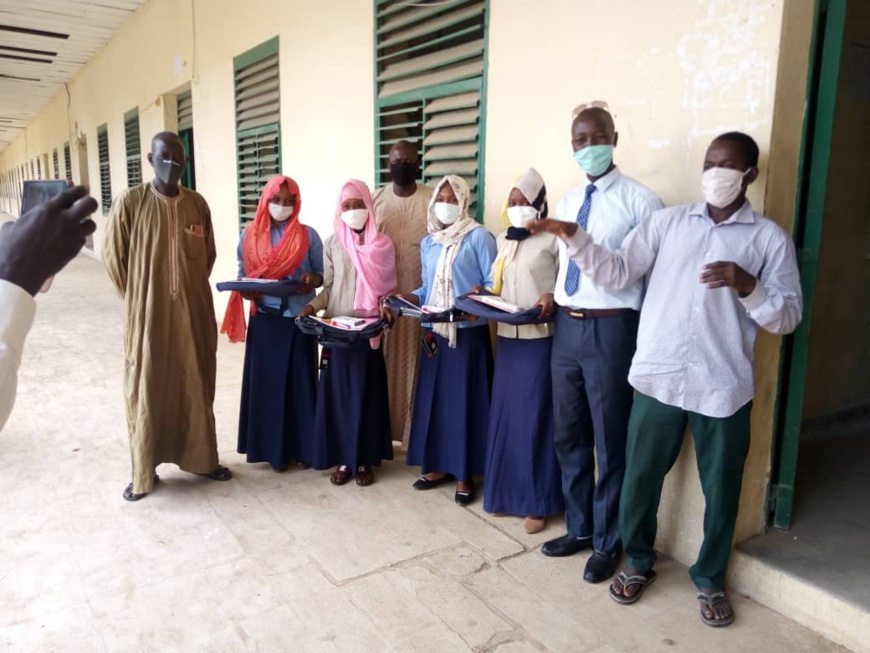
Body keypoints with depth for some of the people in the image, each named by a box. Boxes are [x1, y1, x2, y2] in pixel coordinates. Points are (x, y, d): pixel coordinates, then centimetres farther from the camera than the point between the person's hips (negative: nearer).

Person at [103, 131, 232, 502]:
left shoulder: (198, 203, 4)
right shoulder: (130, 202, -6)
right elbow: (112, 255, 0)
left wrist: (192, 290, 10)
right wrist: (138, 299, 2)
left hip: (194, 313, 3)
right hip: (148, 315, -3)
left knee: (196, 387, 11)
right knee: (146, 390, 5)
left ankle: (201, 458, 25)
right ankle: (143, 471, 18)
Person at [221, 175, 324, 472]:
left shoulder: (308, 236, 0)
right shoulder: (250, 235, 4)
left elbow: (322, 274, 3)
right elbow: (242, 274, 10)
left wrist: (311, 279, -19)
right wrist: (246, 290, -12)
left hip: (299, 319, -1)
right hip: (265, 320, 2)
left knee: (299, 382, 4)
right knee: (266, 382, 5)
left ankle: (302, 447, 16)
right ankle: (272, 448, 17)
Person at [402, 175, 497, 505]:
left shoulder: (479, 236, -5)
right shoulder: (428, 243, 14)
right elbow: (427, 288, 15)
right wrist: (406, 299, -2)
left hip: (469, 331, -6)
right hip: (436, 332, 6)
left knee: (465, 400, 0)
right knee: (434, 397, 10)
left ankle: (464, 473, 11)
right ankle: (438, 465, 24)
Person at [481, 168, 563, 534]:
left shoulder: (552, 239, -6)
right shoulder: (503, 240, 14)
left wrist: (553, 299, -24)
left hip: (540, 339, -6)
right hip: (507, 337, 6)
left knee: (535, 418, 0)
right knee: (504, 415, 11)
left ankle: (538, 502, 13)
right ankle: (505, 493, 25)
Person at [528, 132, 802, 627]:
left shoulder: (770, 239, 1)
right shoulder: (667, 222, 6)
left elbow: (788, 317, -2)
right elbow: (617, 273, 1)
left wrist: (747, 285, -20)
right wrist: (575, 237, -11)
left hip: (724, 388, -1)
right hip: (658, 378, 1)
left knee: (721, 489, 13)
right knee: (641, 478, 12)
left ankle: (710, 579, 36)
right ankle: (639, 562, 36)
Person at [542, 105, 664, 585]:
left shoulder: (640, 201, -9)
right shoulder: (566, 203, 13)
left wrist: (646, 339, -10)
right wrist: (551, 294, 5)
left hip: (611, 328, -7)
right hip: (566, 326, 7)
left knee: (610, 441, 6)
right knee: (569, 435, 16)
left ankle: (606, 543, 26)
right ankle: (579, 528, 36)